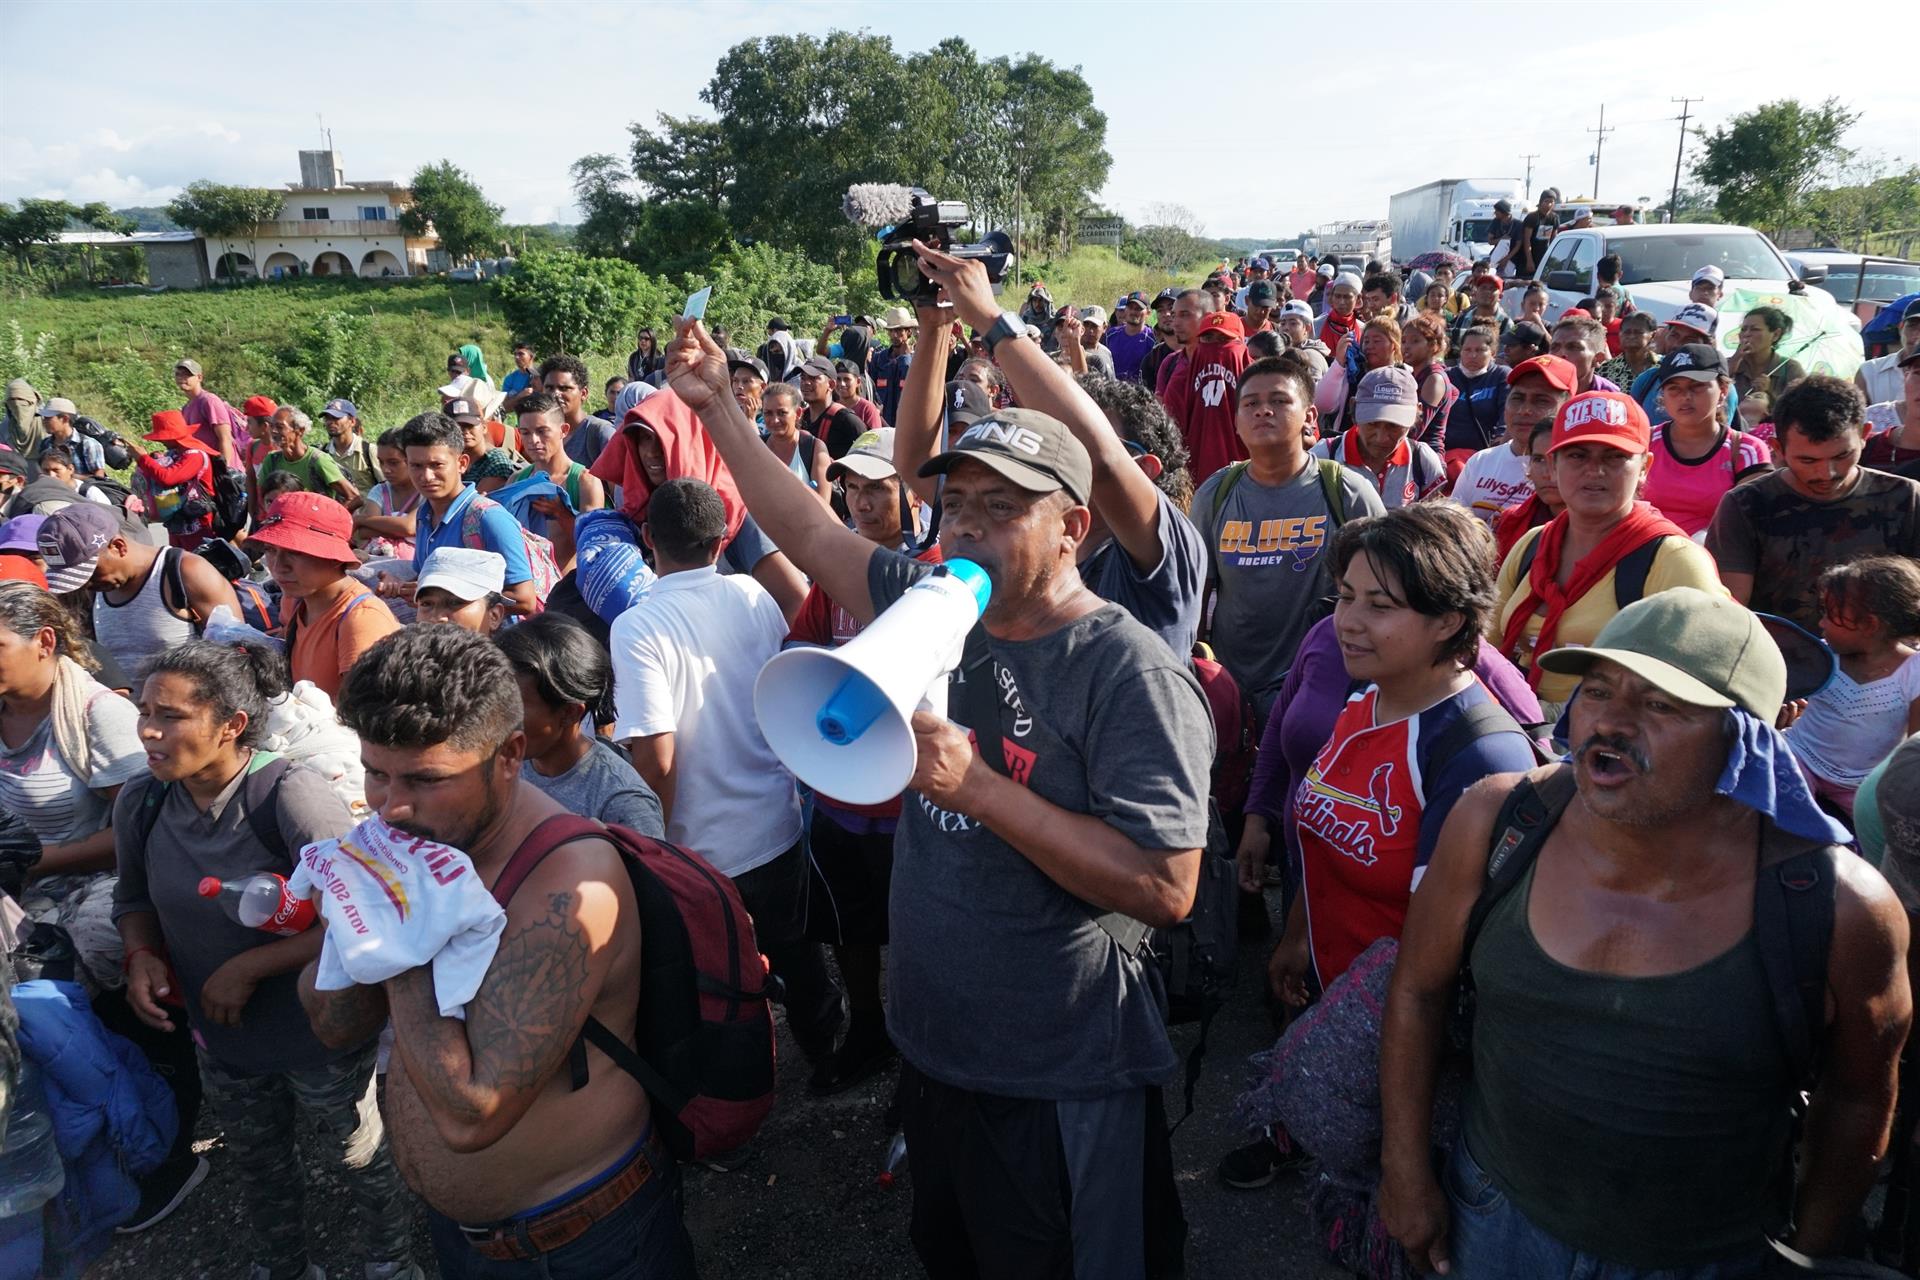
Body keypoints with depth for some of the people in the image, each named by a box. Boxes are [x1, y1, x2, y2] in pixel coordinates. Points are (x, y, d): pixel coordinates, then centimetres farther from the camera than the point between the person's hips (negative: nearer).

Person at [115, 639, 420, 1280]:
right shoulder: (140, 804, -9)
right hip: (223, 1039, 6)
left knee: (359, 1160, 18)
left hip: (323, 1037, -5)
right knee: (258, 1167, 29)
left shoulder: (290, 793, -29)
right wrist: (142, 958, -9)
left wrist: (248, 968, -26)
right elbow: (134, 898, 11)